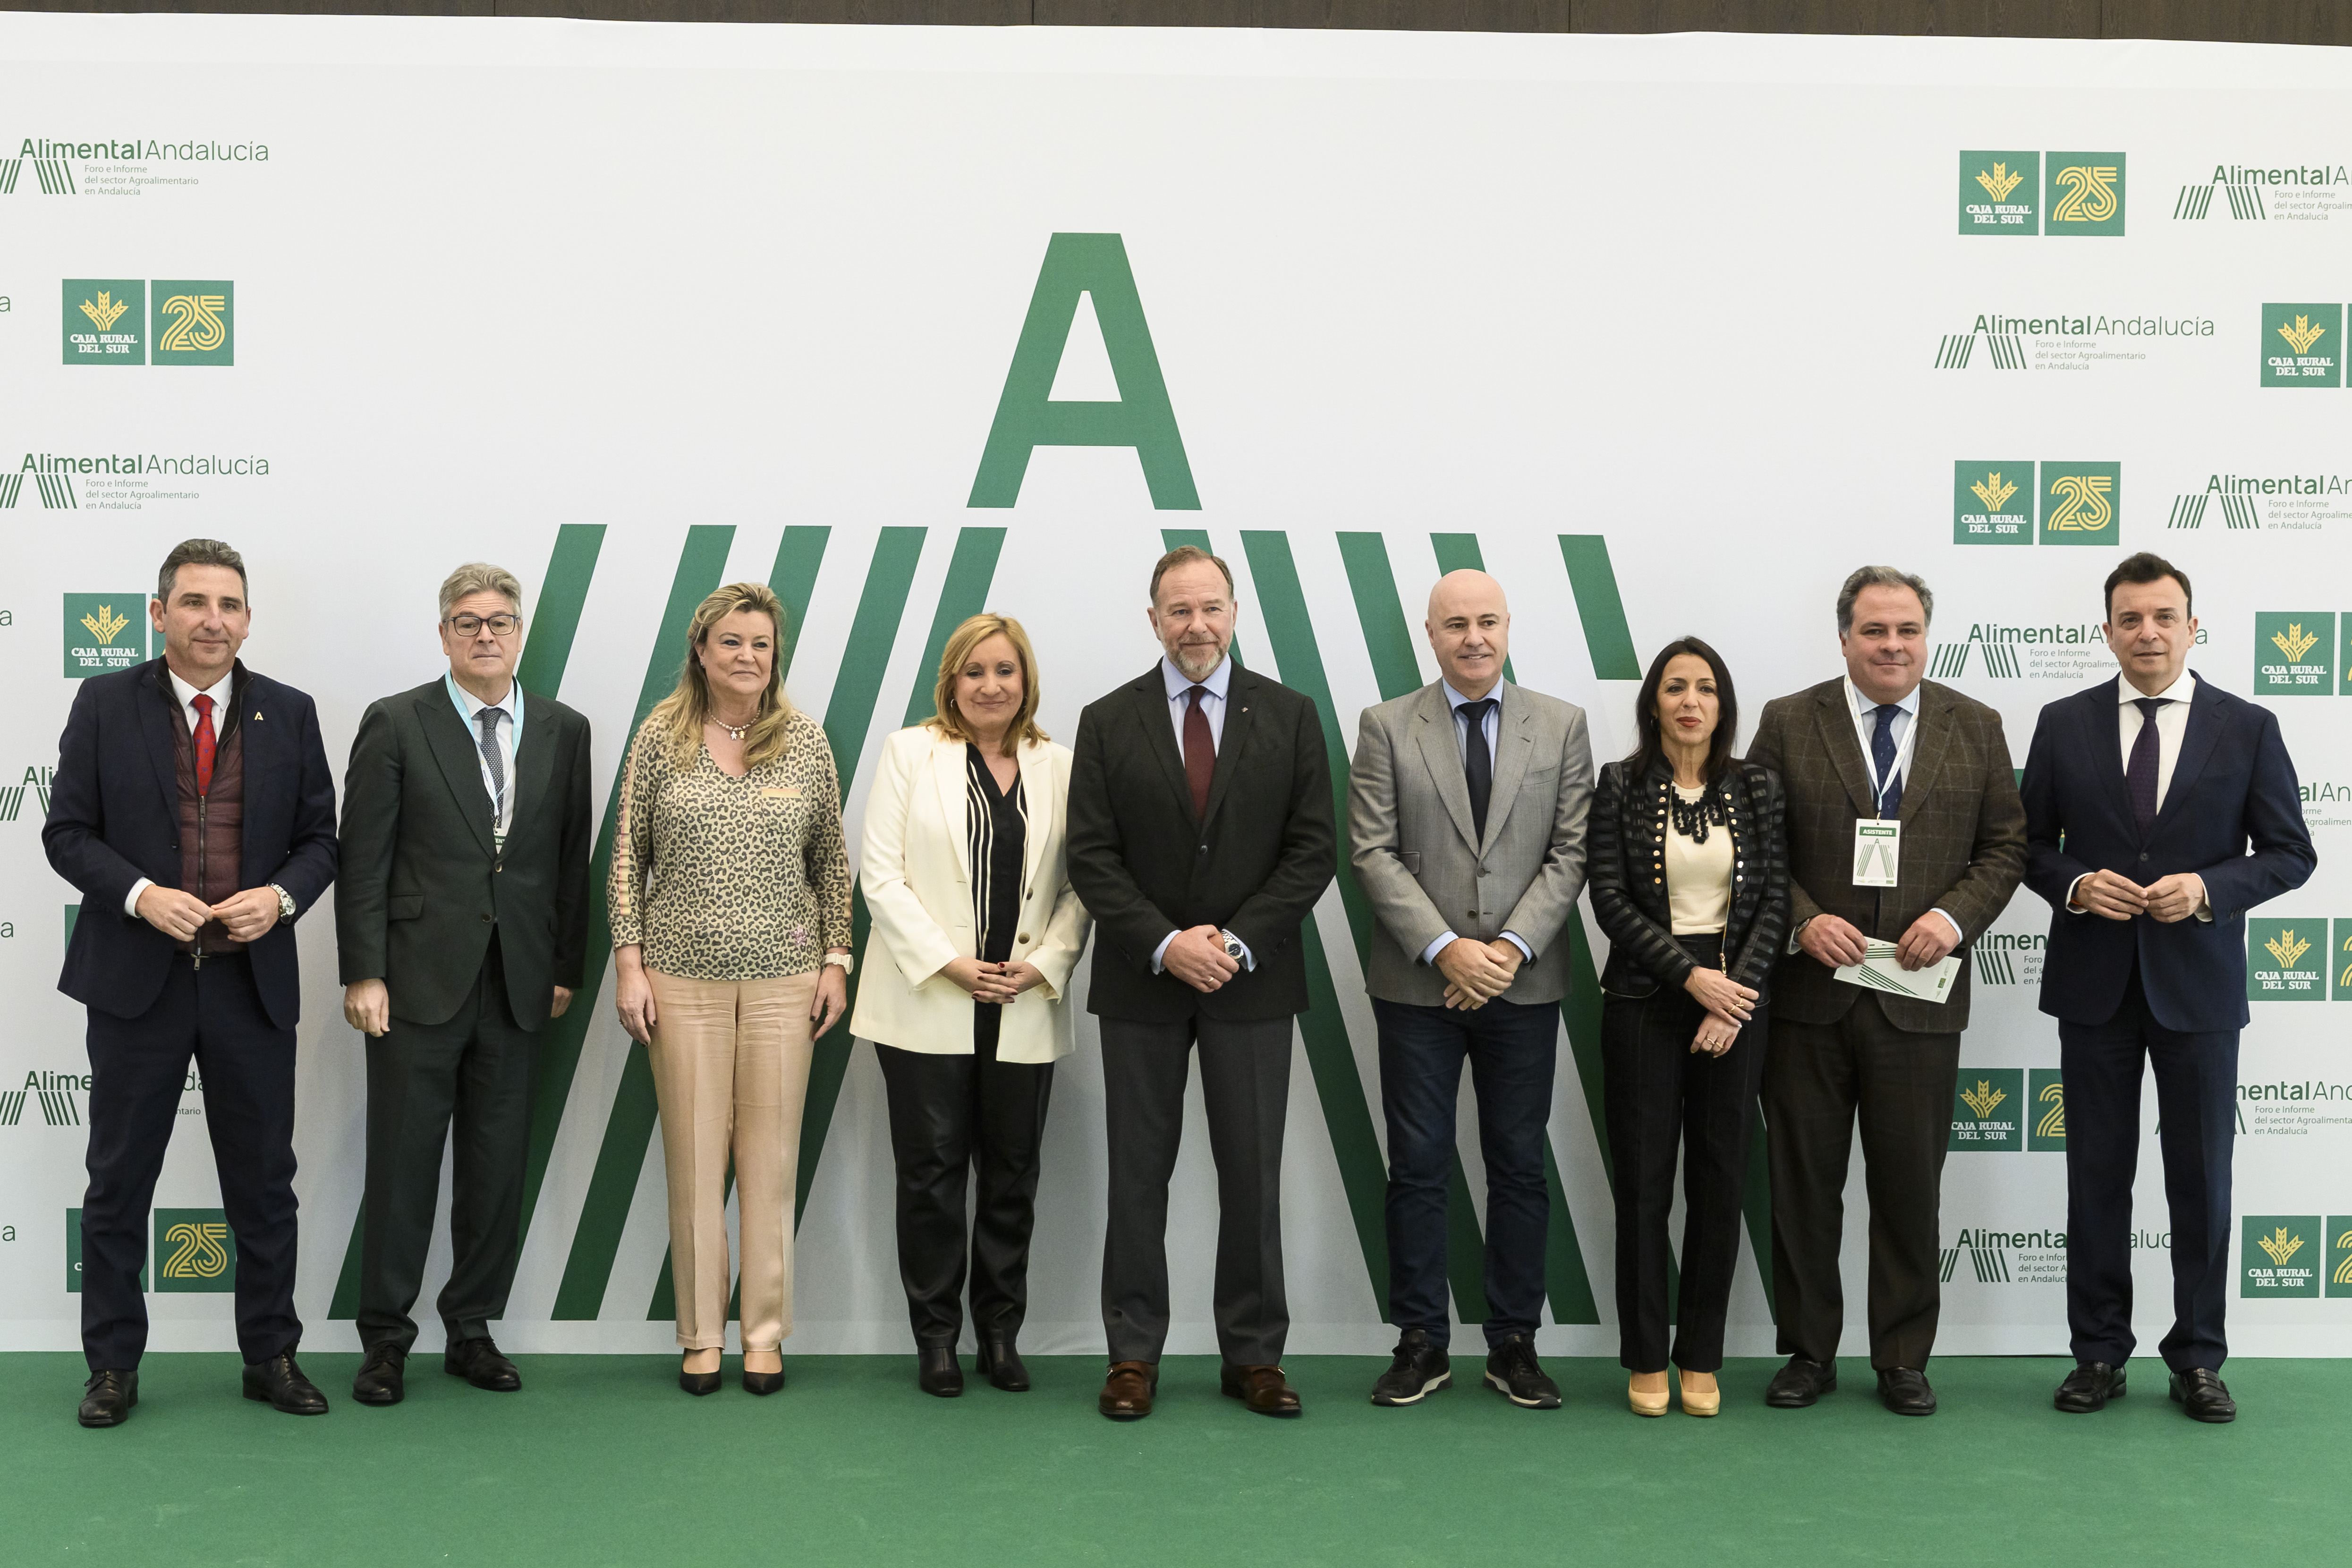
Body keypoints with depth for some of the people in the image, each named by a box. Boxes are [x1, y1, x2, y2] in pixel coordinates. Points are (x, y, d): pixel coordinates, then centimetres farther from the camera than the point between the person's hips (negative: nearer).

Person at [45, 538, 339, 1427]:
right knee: (119, 1182, 8)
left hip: (254, 980, 1)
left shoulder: (289, 714, 5)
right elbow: (68, 832, -1)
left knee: (264, 1184, 9)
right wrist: (139, 894, -17)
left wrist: (280, 896, -12)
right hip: (138, 981, -1)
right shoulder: (106, 705, 1)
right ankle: (113, 1367, 20)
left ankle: (270, 1359, 21)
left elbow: (320, 840, 7)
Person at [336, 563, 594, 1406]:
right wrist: (363, 974, -9)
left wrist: (565, 970, 7)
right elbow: (363, 859, -4)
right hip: (419, 981, -3)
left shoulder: (563, 731, 9)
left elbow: (572, 860, 10)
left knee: (498, 1169, 8)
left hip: (518, 986, 3)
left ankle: (473, 1329, 21)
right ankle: (386, 1339, 15)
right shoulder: (395, 725, 0)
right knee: (402, 1163, 3)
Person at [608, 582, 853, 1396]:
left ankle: (766, 1331, 16)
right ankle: (701, 1334, 16)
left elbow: (832, 861, 8)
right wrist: (629, 962, -2)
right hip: (682, 977, 0)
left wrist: (836, 961, 3)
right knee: (693, 1156, 4)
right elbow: (628, 856, 4)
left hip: (783, 977, 1)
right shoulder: (661, 737, 2)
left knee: (771, 1155, 4)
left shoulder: (807, 743, 4)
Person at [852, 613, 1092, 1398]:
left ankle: (1000, 1333, 20)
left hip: (1025, 1009, 2)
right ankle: (936, 1338, 14)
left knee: (1012, 1176, 8)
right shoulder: (910, 752, 3)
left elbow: (1081, 885, 6)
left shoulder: (1060, 766, 8)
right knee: (931, 1172, 2)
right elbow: (882, 874, -3)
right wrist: (948, 963, -11)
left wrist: (1043, 964, -8)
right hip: (928, 1003, -2)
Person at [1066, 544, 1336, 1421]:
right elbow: (1090, 857, -2)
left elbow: (1313, 850, -2)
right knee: (1137, 1176, 6)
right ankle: (1133, 1356, 16)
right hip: (1141, 984, 0)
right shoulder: (1107, 723, 3)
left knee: (1253, 1175, 6)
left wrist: (1237, 942, -13)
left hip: (1252, 982, 0)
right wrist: (1165, 944, -15)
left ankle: (1254, 1356, 16)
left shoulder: (1289, 716, 3)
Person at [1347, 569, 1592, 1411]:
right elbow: (1373, 853, -4)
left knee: (1519, 1167, 7)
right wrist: (1446, 950, -14)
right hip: (1417, 986, -1)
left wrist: (1510, 948, -12)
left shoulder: (1562, 725, 6)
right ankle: (1421, 1343, 15)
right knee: (1418, 1168, 4)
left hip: (1525, 985, 1)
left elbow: (1570, 853, 0)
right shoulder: (1386, 726, 2)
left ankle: (1514, 1343, 17)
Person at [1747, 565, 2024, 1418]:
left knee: (1909, 1187, 8)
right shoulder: (1787, 722, 2)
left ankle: (1903, 1358, 22)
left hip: (1918, 996, 1)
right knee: (1802, 1183, 8)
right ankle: (1808, 1352, 22)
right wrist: (1804, 920, -13)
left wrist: (1956, 914, -10)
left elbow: (2005, 846, 7)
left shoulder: (1976, 727, 6)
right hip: (1809, 994, 0)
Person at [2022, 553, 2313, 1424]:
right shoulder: (2064, 724, 3)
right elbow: (2030, 842, 7)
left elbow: (2289, 852, 1)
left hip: (2198, 984, -1)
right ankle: (2099, 1352, 19)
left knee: (2202, 1179, 7)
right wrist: (2074, 884, -13)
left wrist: (2209, 887, -16)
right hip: (2093, 983, 1)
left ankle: (2198, 1359, 19)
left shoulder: (2248, 728, 0)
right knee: (2097, 1178, 8)